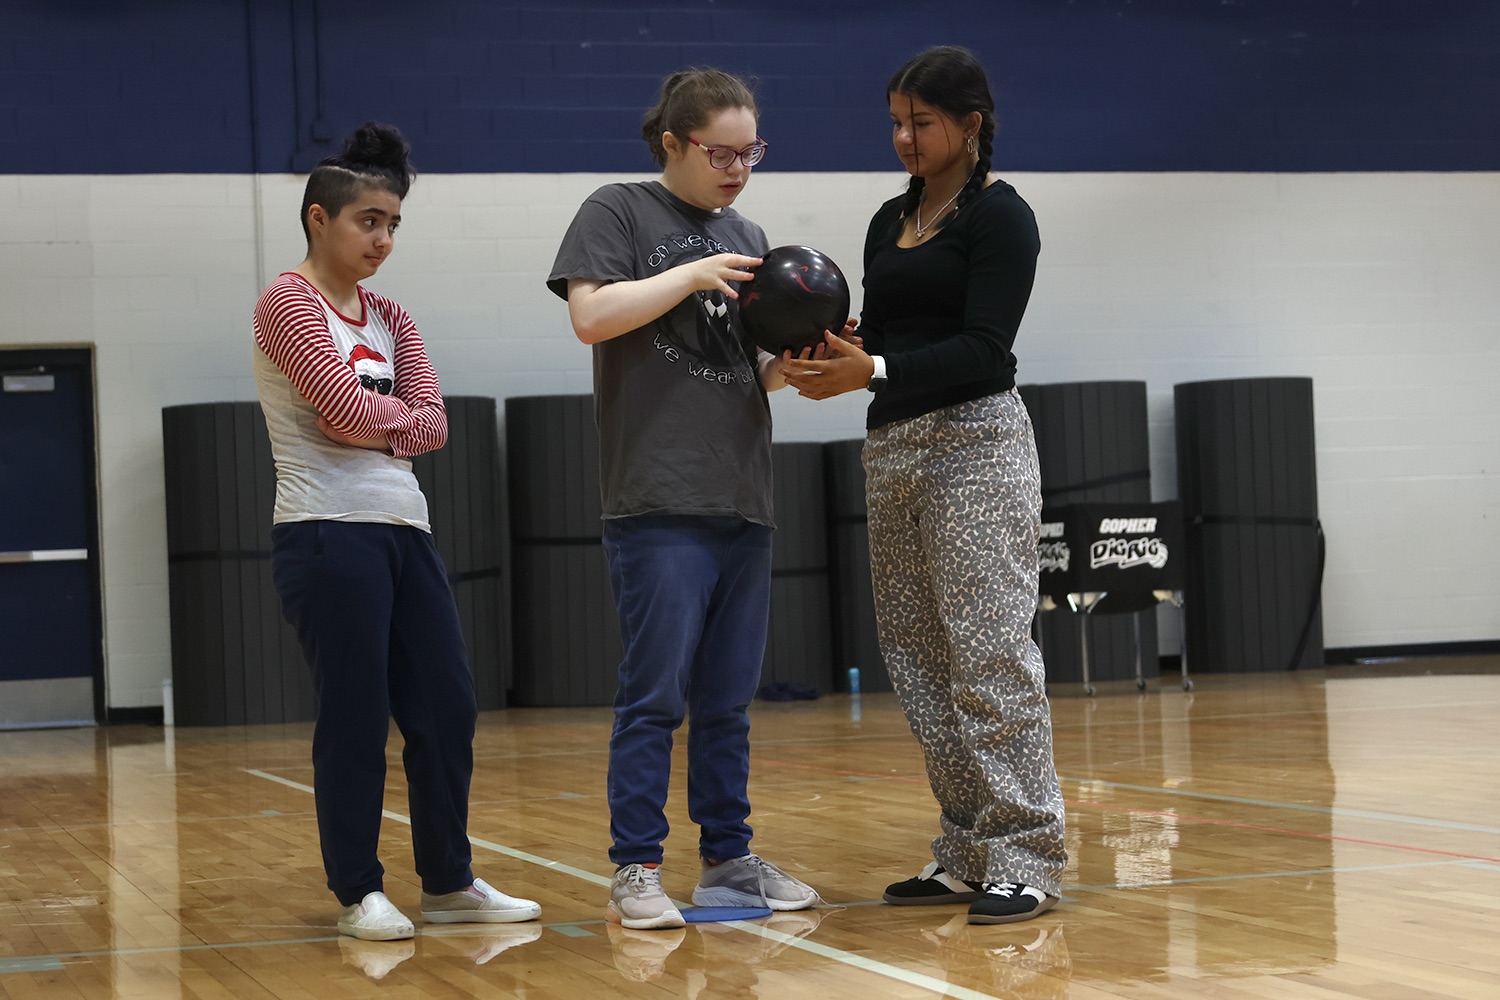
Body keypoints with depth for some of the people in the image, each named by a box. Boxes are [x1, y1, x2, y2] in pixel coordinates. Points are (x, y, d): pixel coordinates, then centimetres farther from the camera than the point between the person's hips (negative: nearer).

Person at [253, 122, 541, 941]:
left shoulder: (388, 318, 17)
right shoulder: (289, 302, -4)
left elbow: (433, 424, 6)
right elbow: (346, 409, -16)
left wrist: (370, 421, -9)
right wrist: (398, 413, 1)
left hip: (404, 531, 7)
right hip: (328, 534, -7)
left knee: (447, 707, 7)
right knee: (356, 717, -4)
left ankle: (448, 882, 18)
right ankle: (358, 895, 8)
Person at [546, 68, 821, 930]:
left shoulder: (747, 238, 19)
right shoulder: (619, 212, 2)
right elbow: (592, 315, -13)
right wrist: (694, 273, -13)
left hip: (742, 501, 6)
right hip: (659, 502, -6)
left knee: (728, 700, 10)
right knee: (656, 696, -7)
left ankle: (729, 860, 17)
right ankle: (636, 873, -1)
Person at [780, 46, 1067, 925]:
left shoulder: (1000, 216, -6)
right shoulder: (891, 221, 17)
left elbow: (984, 348, -15)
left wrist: (872, 372, -25)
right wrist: (832, 362, -6)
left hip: (976, 441, -8)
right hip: (894, 448, 8)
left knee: (989, 653, -10)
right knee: (918, 656, 7)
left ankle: (1027, 858, -5)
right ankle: (968, 854, 14)